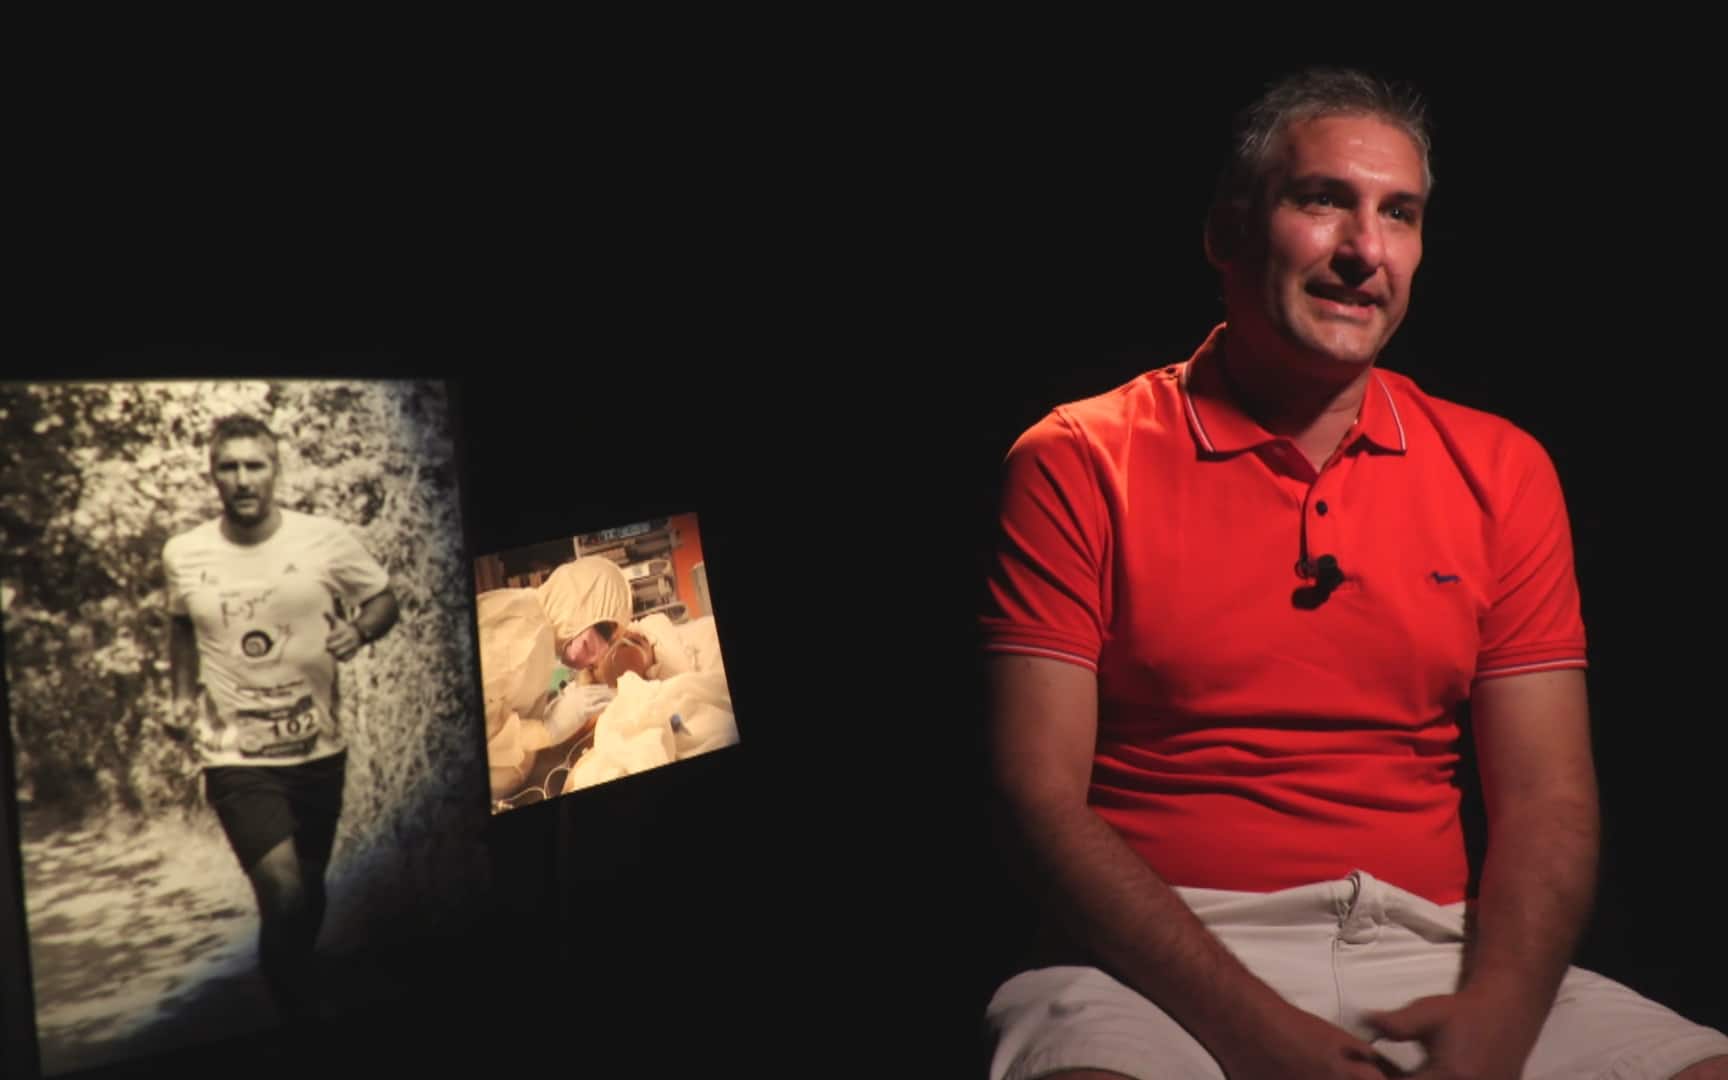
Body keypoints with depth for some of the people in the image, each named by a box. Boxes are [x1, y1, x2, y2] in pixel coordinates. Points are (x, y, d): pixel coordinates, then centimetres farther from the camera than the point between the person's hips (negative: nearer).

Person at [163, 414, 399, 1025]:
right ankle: (298, 1018, 1)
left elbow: (384, 599, 5)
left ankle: (298, 991, 47)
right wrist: (182, 695, 6)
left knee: (309, 893, 19)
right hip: (234, 755, -1)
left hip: (318, 750, 2)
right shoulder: (183, 555, -2)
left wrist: (360, 630, -17)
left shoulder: (327, 540, -8)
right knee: (284, 894, -20)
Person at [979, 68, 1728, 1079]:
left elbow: (1546, 794, 5)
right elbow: (1041, 788, -7)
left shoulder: (1500, 469, 11)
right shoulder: (1077, 463, 0)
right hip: (1164, 954, -3)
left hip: (1434, 954, 4)